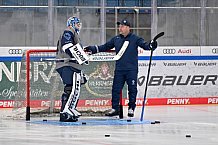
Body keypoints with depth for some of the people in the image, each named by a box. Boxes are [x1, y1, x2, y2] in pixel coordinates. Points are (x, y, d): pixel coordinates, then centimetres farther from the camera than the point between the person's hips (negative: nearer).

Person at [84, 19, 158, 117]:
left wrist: (151, 45, -32)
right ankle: (115, 108, 9)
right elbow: (105, 47, 16)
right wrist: (92, 49, 10)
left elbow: (144, 45, -10)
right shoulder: (116, 39, 11)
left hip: (131, 69, -3)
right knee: (116, 89, 1)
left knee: (132, 89, 2)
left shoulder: (135, 39, -1)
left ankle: (131, 108, 13)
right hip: (119, 69, 3)